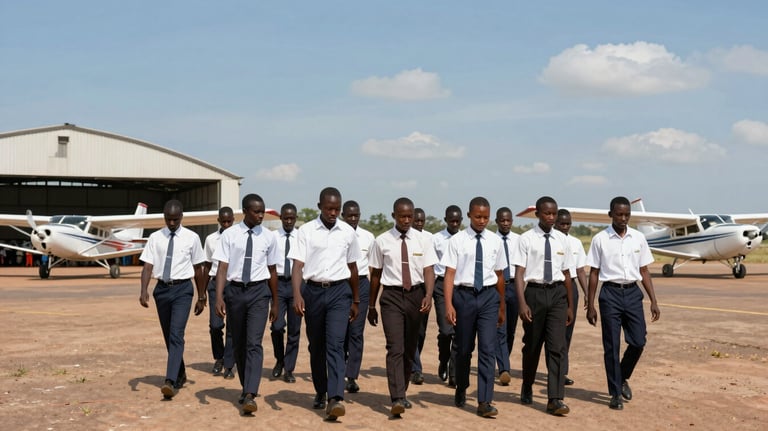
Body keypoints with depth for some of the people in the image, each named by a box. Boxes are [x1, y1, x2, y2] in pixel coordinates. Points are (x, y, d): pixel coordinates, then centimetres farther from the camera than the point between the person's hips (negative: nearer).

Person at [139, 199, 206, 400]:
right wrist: (144, 290, -18)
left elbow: (198, 269, 5)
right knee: (168, 336, 14)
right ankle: (180, 374, 31)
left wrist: (201, 297, 8)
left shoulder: (191, 238, -1)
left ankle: (171, 381, -21)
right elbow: (147, 266, -2)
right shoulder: (155, 238, 3)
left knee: (176, 335, -15)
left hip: (183, 288, -3)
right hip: (162, 288, 4)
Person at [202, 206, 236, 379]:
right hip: (216, 283, 2)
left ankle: (229, 366, 9)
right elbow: (207, 266, 15)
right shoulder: (211, 239, 8)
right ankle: (219, 358, 22)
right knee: (215, 325, -3)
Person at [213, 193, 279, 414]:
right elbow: (222, 267, -6)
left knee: (254, 343, -12)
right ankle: (246, 387, 30)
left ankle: (250, 395, -17)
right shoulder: (229, 235, -3)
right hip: (235, 290, 1)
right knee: (238, 344, 13)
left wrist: (275, 302, 13)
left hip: (258, 291, -1)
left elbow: (272, 271, 9)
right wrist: (219, 297, -17)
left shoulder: (268, 237, 2)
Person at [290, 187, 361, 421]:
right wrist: (297, 295, -22)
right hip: (313, 290, 0)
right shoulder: (306, 231, -2)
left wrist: (356, 300, 19)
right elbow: (297, 265, -7)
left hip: (339, 291, 0)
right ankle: (320, 392, 30)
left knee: (335, 344, -13)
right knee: (316, 346, 12)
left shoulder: (348, 232, 5)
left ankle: (335, 399, -20)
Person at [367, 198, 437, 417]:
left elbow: (428, 270, -5)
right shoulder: (382, 241, 0)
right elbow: (376, 274, 7)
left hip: (416, 294, 2)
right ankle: (397, 399, -18)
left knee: (410, 348, 12)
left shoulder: (423, 240, 2)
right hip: (392, 295, -2)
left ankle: (402, 393, 28)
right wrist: (371, 305, 10)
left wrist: (428, 296, -22)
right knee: (395, 348, -13)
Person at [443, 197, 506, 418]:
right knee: (463, 348, 12)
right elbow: (449, 274, -6)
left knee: (488, 349, -6)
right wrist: (448, 305, -14)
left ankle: (484, 402, -2)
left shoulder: (495, 241, 5)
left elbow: (499, 275, 11)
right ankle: (461, 391, 36)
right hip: (464, 294, -1)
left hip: (488, 295, 1)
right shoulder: (457, 240, -3)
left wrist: (502, 306, 16)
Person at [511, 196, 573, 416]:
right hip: (534, 292, -2)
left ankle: (555, 399, -5)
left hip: (557, 293, 2)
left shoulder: (561, 239, 7)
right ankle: (527, 388, 34)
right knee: (532, 345, 12)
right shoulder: (526, 239, -4)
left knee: (557, 346, -6)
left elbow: (566, 273, 12)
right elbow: (519, 273, -8)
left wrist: (570, 305, 15)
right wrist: (522, 303, -17)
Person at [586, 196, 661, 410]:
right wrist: (590, 305, -1)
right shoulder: (600, 239, -3)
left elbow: (644, 271, 9)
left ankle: (622, 378, 29)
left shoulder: (638, 238, 5)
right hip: (610, 293, -3)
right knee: (612, 346, 2)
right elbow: (594, 273, 0)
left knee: (638, 342, 2)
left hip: (633, 292, 3)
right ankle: (615, 393, 14)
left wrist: (654, 301, 4)